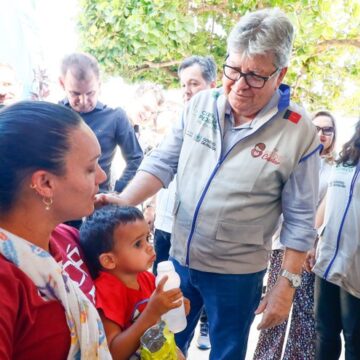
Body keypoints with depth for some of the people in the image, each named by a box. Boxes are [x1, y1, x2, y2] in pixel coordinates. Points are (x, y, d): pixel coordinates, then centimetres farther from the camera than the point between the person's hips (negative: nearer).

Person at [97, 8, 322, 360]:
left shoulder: (298, 133, -15)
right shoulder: (200, 105, -5)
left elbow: (299, 220, -10)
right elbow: (162, 162, -1)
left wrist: (287, 284, -8)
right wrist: (122, 202, -17)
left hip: (236, 274, -3)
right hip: (179, 259, 4)